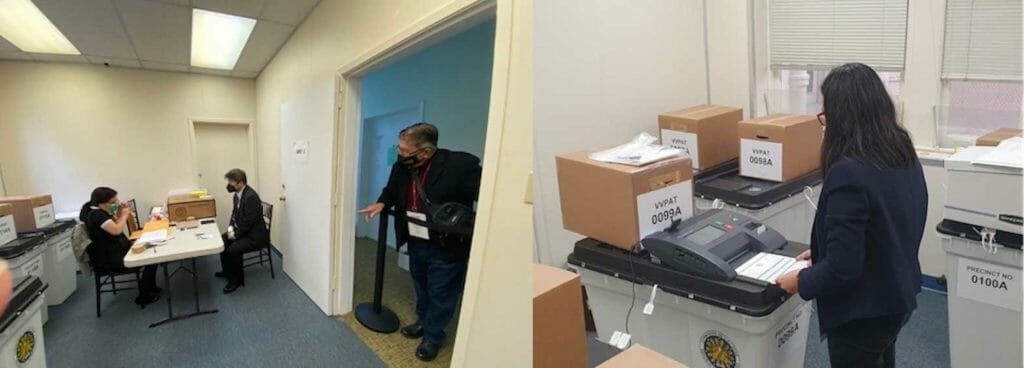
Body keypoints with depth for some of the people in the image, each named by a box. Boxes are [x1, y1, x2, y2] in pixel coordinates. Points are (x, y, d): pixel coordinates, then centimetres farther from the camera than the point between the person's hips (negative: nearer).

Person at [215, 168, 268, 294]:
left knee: (233, 249, -24)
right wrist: (231, 227, 1)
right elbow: (235, 213, 17)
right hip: (241, 230, 11)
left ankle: (237, 279, -2)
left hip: (254, 235, -10)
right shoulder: (237, 194, 3)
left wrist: (235, 234, -14)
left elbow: (248, 222, -25)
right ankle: (227, 270, 33)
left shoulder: (251, 197, -27)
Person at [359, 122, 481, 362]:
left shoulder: (460, 165, -27)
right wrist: (382, 203, -2)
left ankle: (433, 335, 33)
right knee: (421, 287, 25)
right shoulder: (401, 166, -6)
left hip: (447, 247, -6)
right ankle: (423, 322, 49)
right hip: (416, 242, 6)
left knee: (440, 293, 11)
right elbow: (393, 189, 15)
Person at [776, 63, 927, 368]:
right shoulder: (904, 156, -2)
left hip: (862, 314, -8)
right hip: (898, 296, 8)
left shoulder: (848, 173, -31)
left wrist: (802, 281, -12)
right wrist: (822, 252, 12)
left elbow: (843, 269, -29)